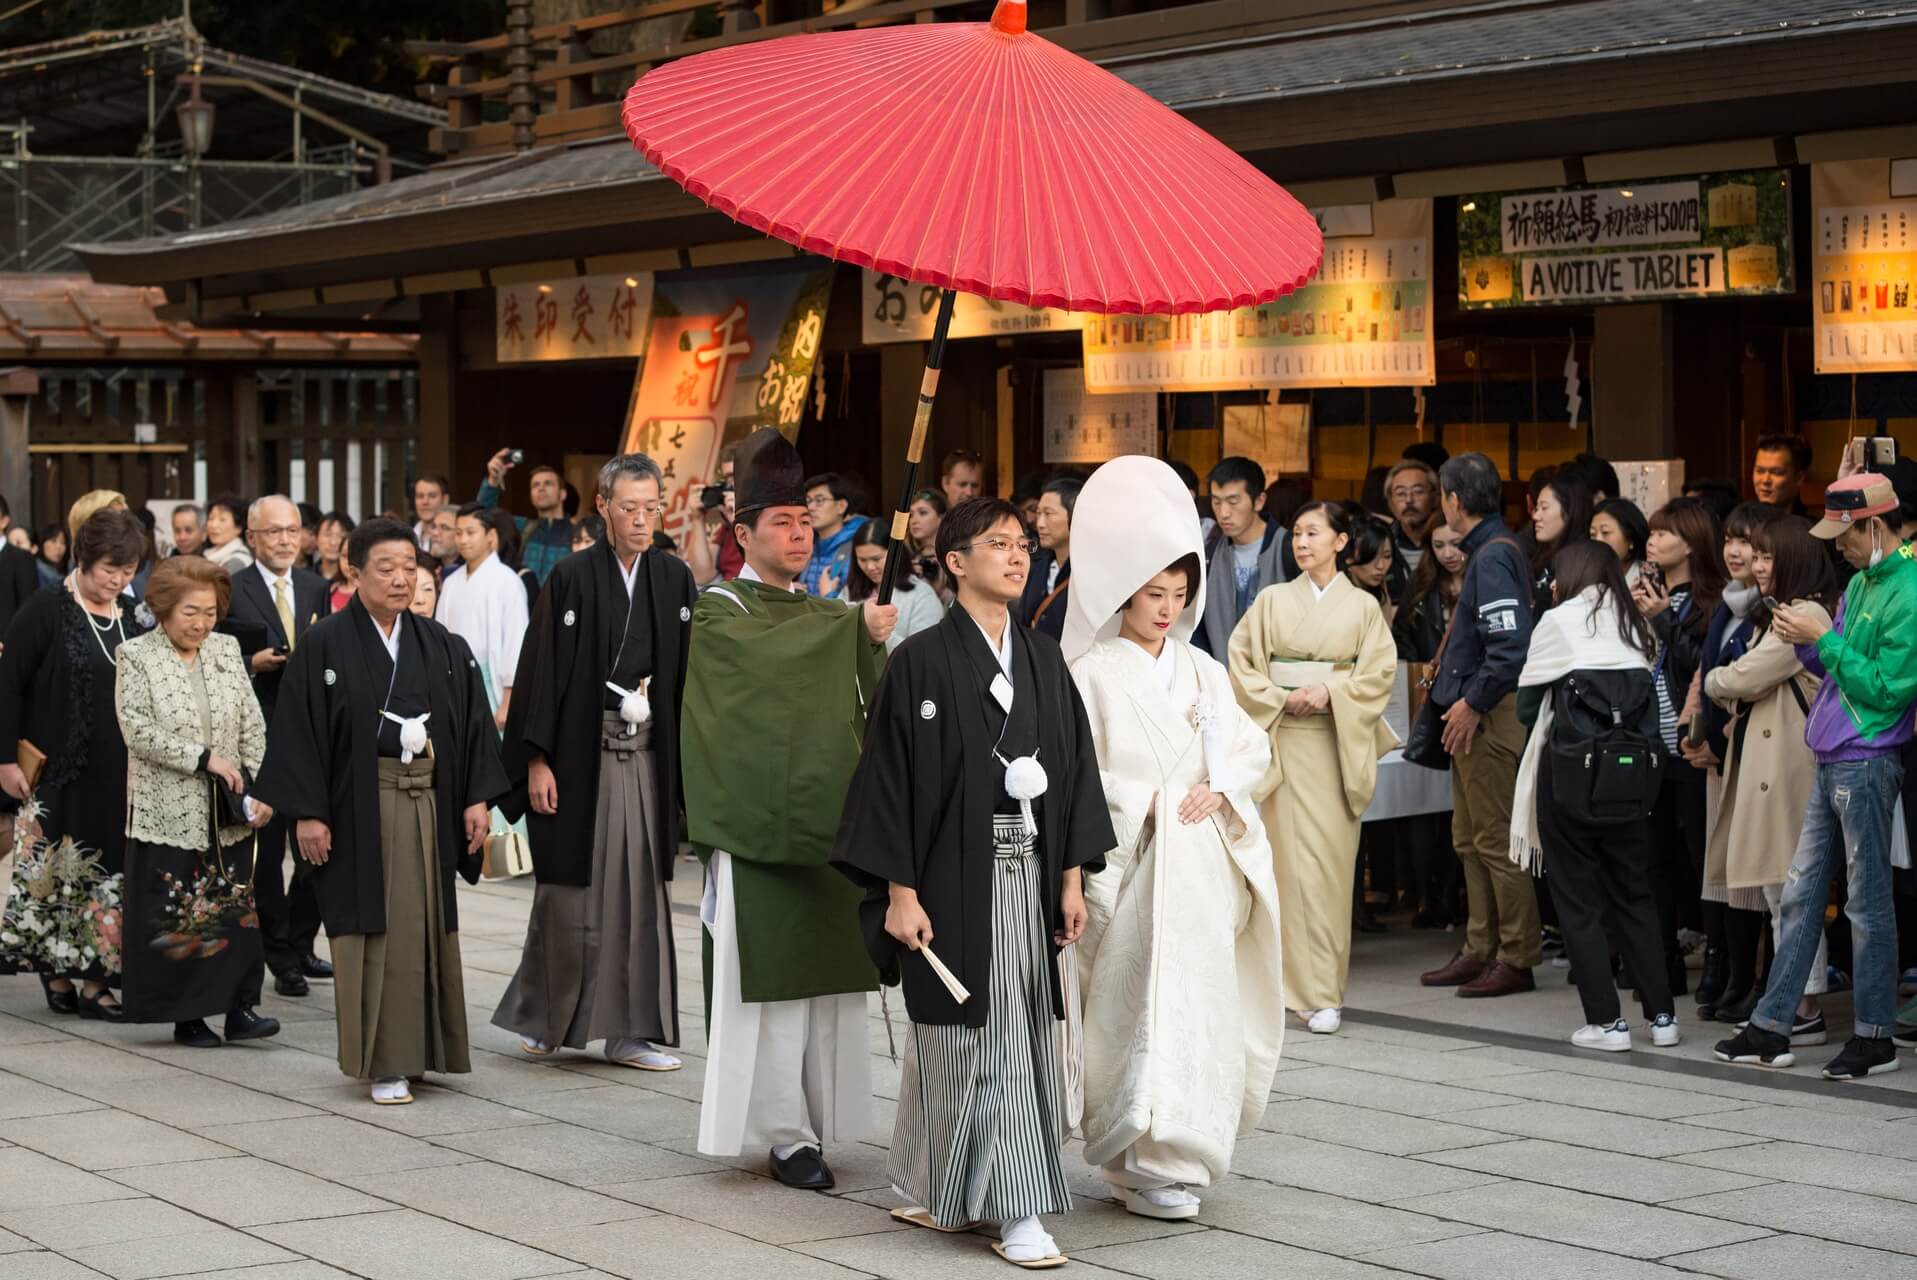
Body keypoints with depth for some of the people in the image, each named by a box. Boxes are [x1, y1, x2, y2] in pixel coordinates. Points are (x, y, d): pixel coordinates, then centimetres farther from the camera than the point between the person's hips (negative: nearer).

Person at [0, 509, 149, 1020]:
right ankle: (57, 971, 14)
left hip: (120, 775, 5)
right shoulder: (47, 609, -6)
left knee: (111, 874, 4)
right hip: (62, 774, -5)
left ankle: (96, 981, 11)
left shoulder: (131, 617, 10)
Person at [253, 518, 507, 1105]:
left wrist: (477, 797, 2)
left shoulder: (440, 645, 8)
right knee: (376, 930, -3)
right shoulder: (324, 644, -5)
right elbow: (299, 728, -7)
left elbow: (472, 721, 10)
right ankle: (383, 1062, 2)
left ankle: (417, 1047, 20)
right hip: (359, 807, -4)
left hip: (427, 803, 4)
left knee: (422, 925, 9)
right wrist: (306, 812, -12)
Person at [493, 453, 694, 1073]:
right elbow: (542, 670, -6)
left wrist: (691, 759, 3)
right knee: (571, 890, 4)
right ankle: (541, 1015, 23)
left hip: (647, 755, 3)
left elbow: (688, 671, 8)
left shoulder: (674, 578, 6)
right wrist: (537, 760, -10)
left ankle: (631, 1031, 11)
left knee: (641, 889, 4)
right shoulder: (572, 578, -5)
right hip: (580, 753, -3)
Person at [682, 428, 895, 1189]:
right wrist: (858, 629, -27)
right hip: (757, 824, -6)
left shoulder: (820, 616, 18)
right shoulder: (721, 613, -2)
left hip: (825, 821, 6)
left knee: (826, 977, 5)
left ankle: (820, 1119, 12)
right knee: (771, 982, -6)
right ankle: (786, 1134, -2)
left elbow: (856, 710, 14)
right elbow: (771, 656, -21)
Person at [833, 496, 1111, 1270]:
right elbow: (890, 776, -8)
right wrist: (899, 892, -13)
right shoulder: (922, 661, -7)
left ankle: (930, 1186, 24)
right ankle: (1015, 1208, 0)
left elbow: (1073, 768, 11)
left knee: (1024, 1035, 10)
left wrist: (1072, 879, 6)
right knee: (987, 1039, -5)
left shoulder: (1044, 660, 9)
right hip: (954, 878, -6)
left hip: (1027, 875, 6)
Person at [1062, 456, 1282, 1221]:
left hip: (1203, 862, 6)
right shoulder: (1092, 674, -3)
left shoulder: (1202, 672, 14)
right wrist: (1145, 802, -11)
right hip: (1131, 863, -5)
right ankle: (1147, 1165, -7)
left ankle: (1177, 1150, 15)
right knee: (1145, 1006, -10)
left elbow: (1251, 747, 13)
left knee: (1203, 1002, 4)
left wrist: (1218, 790, -4)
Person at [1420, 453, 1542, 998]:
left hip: (1490, 715, -10)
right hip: (1473, 713, 10)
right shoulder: (1485, 550, 14)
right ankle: (1481, 949, 22)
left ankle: (1518, 958, 1)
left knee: (1495, 838, -5)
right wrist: (1454, 688, 15)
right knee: (1469, 837, 15)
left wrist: (1473, 703, -18)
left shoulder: (1494, 555, -16)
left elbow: (1512, 645, -25)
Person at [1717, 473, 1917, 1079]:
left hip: (1866, 762, -9)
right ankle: (1772, 1027, 15)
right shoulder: (1860, 583, 13)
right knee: (1800, 893, 10)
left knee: (1867, 903, -1)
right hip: (1831, 760, 9)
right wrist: (1805, 643, 0)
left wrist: (1823, 639, -16)